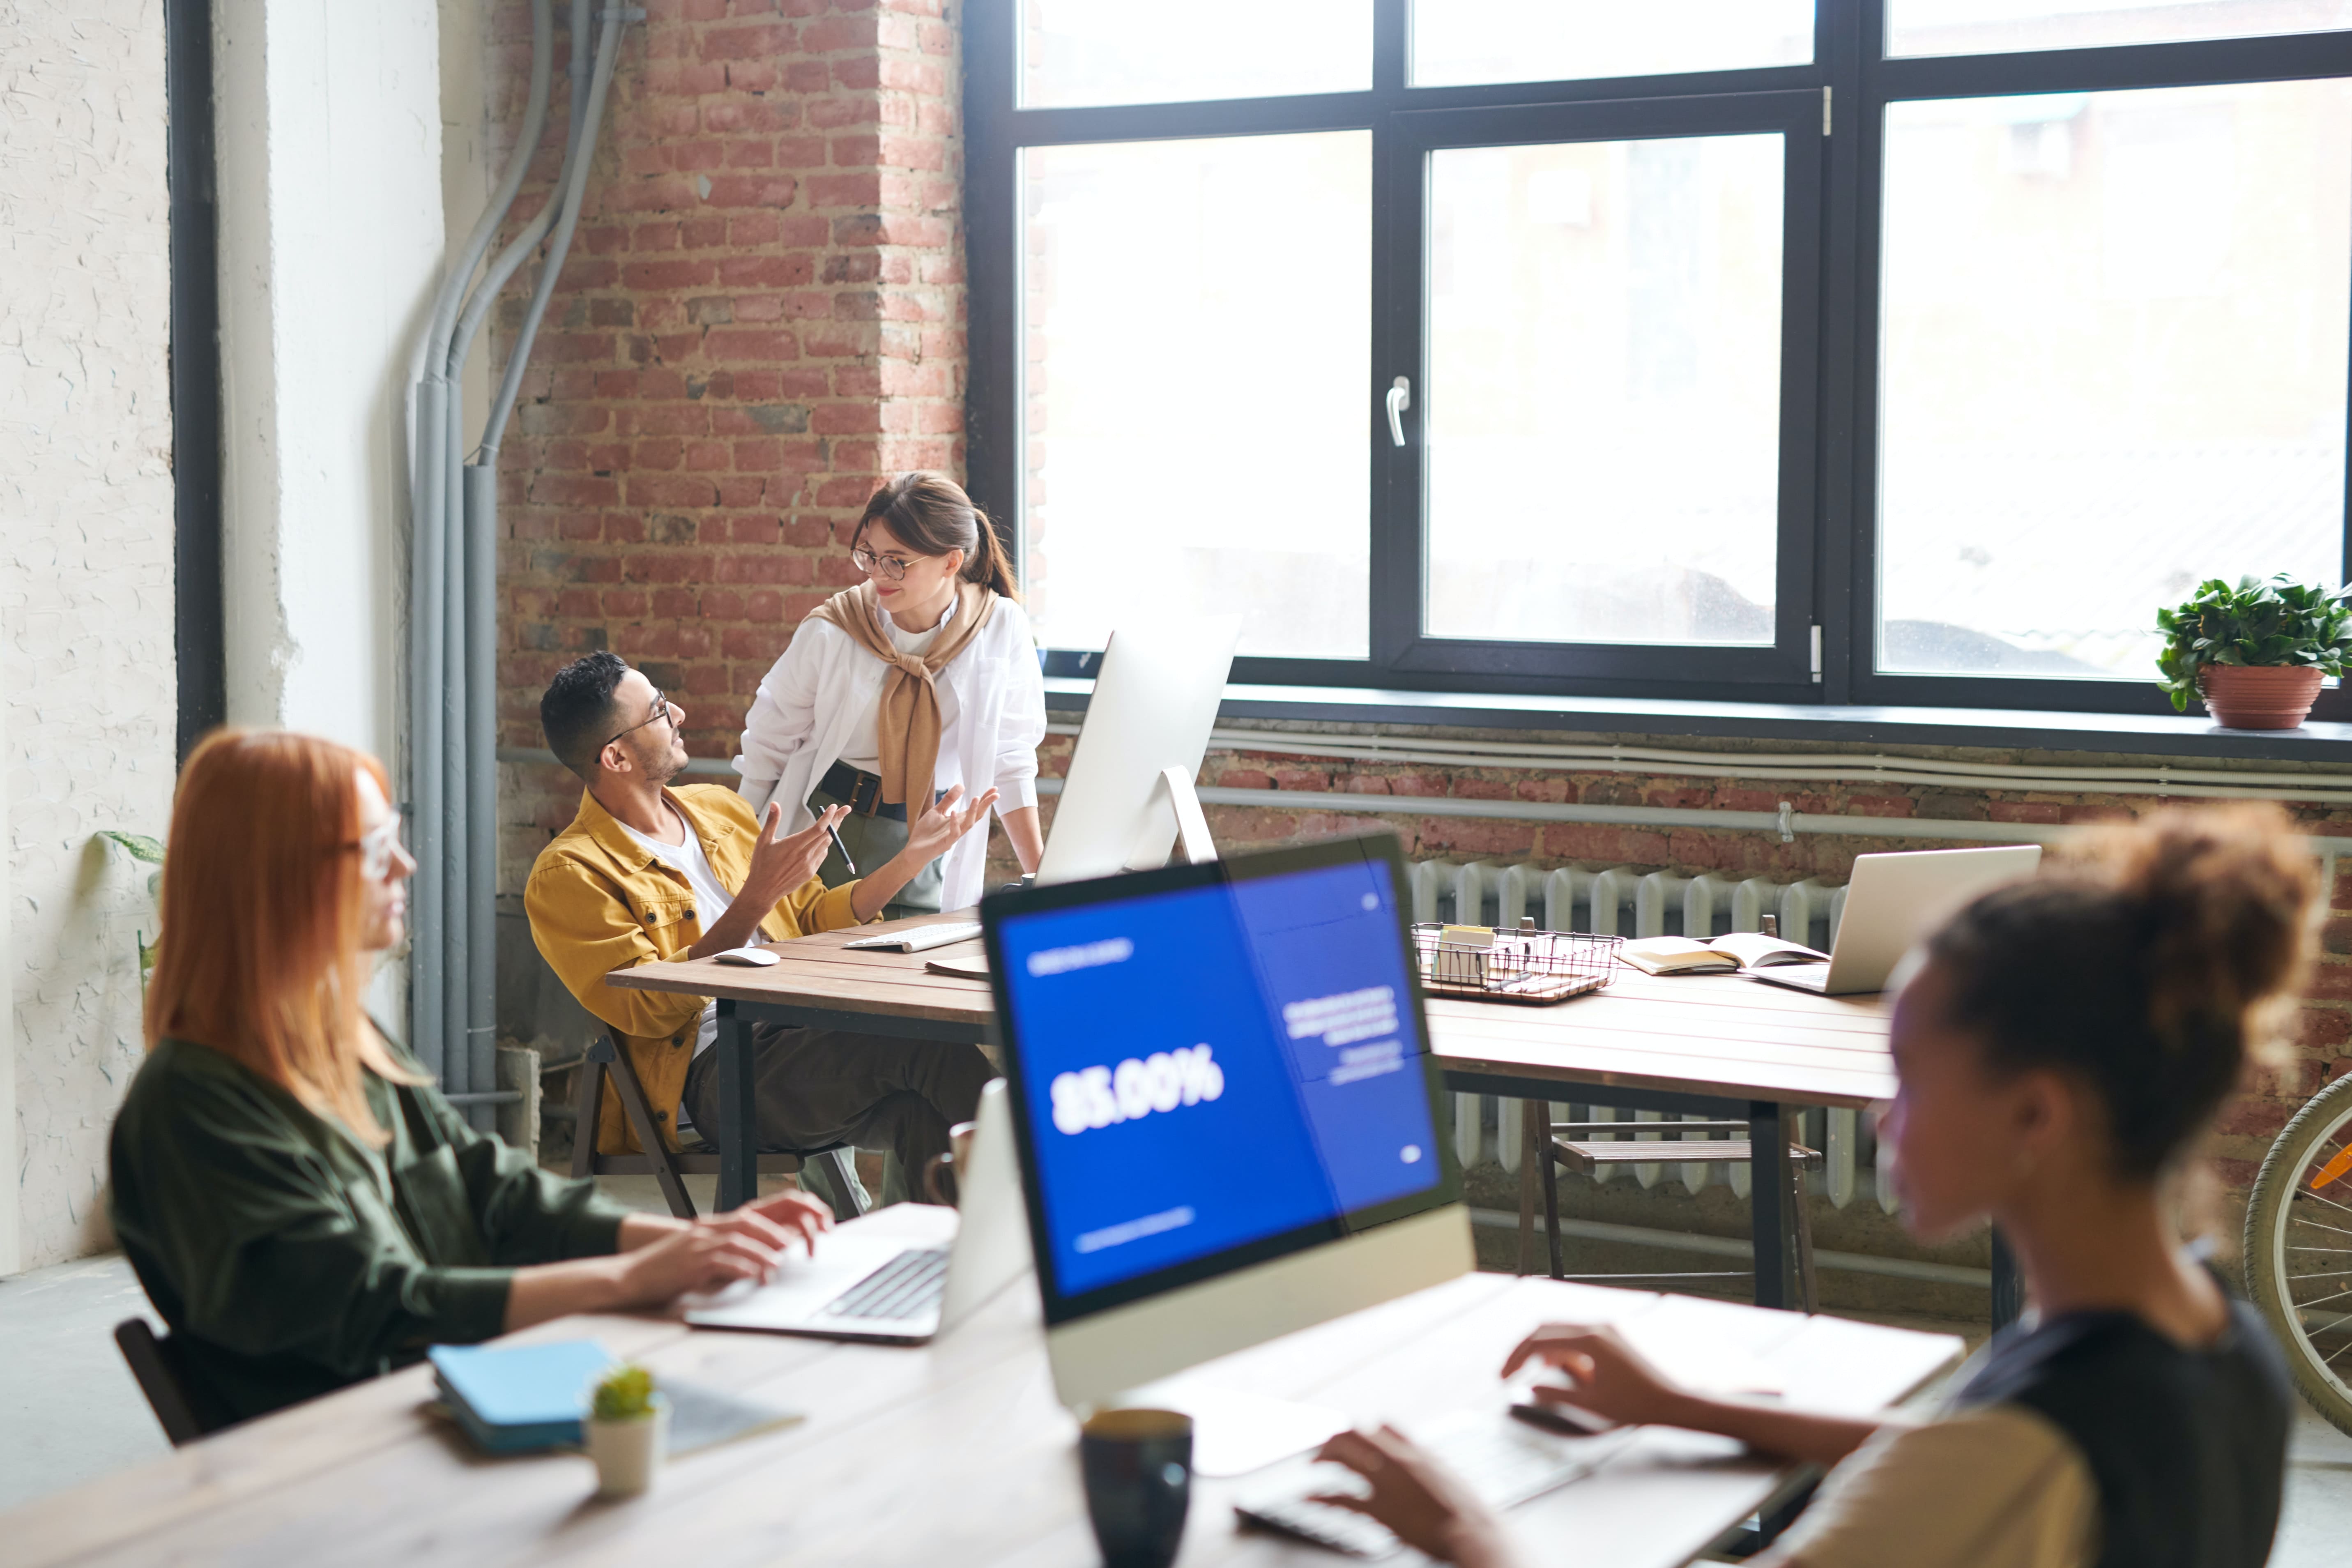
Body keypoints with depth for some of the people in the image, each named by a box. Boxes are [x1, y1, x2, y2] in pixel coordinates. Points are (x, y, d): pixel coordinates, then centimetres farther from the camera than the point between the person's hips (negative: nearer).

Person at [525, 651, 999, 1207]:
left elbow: (815, 918, 29)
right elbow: (652, 1010, -11)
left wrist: (913, 856, 16)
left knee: (923, 1113, -29)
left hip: (806, 1037, 6)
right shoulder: (566, 876, -1)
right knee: (923, 1046, -29)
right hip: (713, 1071, -6)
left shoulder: (718, 807, 21)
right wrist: (757, 899, -17)